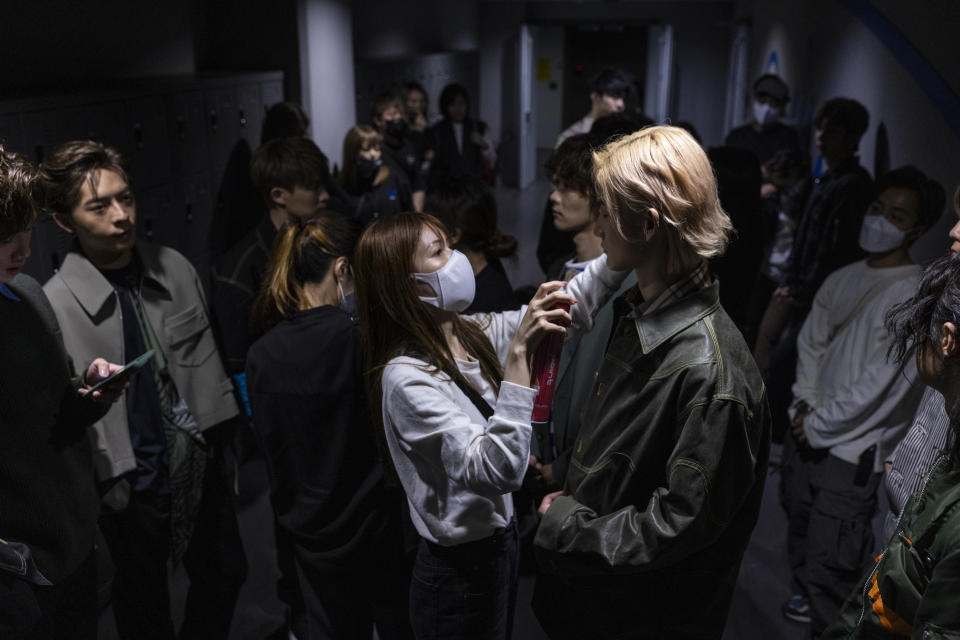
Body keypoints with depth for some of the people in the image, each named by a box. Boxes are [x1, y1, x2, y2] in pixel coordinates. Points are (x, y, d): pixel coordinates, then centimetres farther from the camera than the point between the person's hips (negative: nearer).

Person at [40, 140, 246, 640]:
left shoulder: (174, 268, -1)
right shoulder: (55, 305, -16)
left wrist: (223, 442, 8)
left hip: (202, 463, 5)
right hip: (134, 485, -4)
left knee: (225, 573, 20)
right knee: (145, 599, 17)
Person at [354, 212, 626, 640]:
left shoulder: (473, 334, -3)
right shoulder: (407, 379, -27)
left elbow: (568, 311, 2)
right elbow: (501, 469, -36)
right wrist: (519, 351, -39)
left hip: (498, 543, 8)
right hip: (458, 575, -7)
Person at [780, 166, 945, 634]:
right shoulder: (842, 279, 7)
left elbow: (880, 383, -18)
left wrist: (818, 426, -12)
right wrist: (806, 404, -1)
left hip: (853, 450, -7)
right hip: (807, 434, 7)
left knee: (830, 560, -6)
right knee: (799, 525, 22)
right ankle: (807, 598, 44)